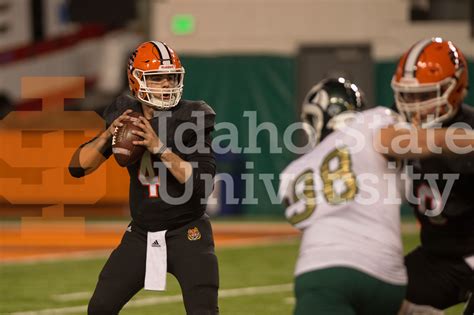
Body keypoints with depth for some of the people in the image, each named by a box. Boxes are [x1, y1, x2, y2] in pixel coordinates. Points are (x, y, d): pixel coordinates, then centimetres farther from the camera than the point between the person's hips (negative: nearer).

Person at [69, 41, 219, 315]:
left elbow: (202, 183, -23)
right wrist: (108, 136, -19)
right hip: (141, 234, 4)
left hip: (186, 233, -4)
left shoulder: (192, 118, -13)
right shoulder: (125, 115, -1)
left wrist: (160, 148, -29)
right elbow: (78, 168, -2)